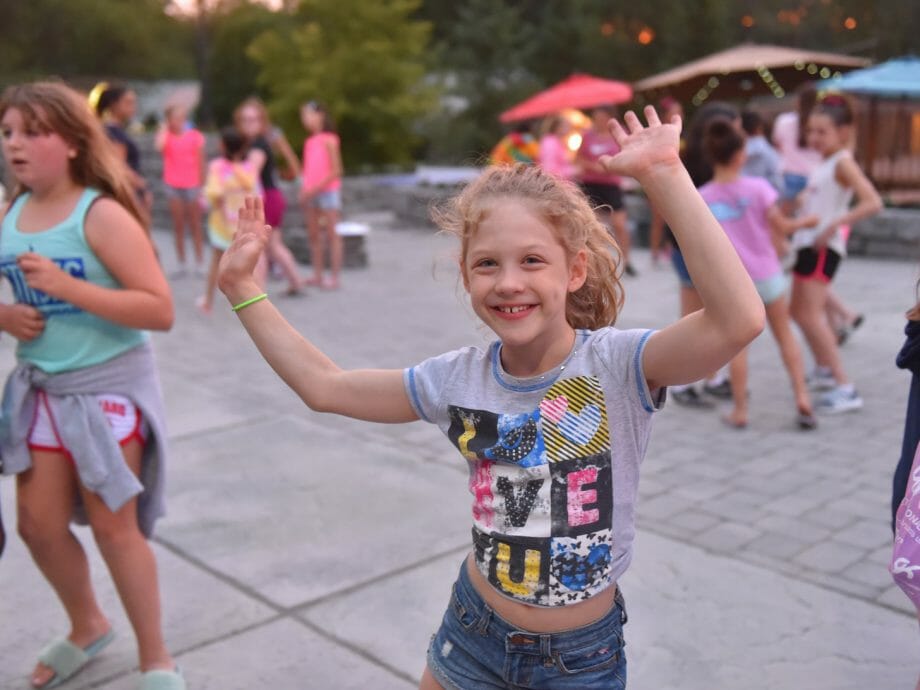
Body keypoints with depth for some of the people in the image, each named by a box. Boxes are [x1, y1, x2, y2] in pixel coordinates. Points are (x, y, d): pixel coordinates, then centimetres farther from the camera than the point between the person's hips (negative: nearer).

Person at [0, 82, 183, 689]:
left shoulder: (101, 214, -17)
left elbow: (161, 311, -21)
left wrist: (69, 287, -28)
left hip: (108, 388, -6)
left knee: (113, 526, 2)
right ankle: (88, 627, 40)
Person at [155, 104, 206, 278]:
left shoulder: (195, 136, -1)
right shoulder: (166, 135, 0)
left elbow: (201, 163, 1)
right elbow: (159, 146, -24)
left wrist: (201, 186, -1)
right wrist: (165, 128, -10)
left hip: (192, 185, -1)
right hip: (172, 185, 1)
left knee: (195, 226, 6)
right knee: (178, 226, 6)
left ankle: (200, 264, 11)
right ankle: (181, 265, 11)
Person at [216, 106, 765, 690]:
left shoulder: (616, 364, -21)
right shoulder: (457, 380, -10)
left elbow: (740, 321, -39)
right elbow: (322, 385, 0)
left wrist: (665, 175, -43)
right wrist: (242, 287, -3)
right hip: (473, 633, 3)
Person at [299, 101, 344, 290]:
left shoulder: (329, 139, -8)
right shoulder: (309, 142, 12)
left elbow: (336, 171, -12)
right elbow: (307, 169, 15)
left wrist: (316, 187, -16)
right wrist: (304, 190, 1)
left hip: (328, 190, -7)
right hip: (311, 193, 7)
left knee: (332, 234, -3)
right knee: (314, 235, 8)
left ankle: (335, 277, -2)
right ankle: (317, 276, 14)